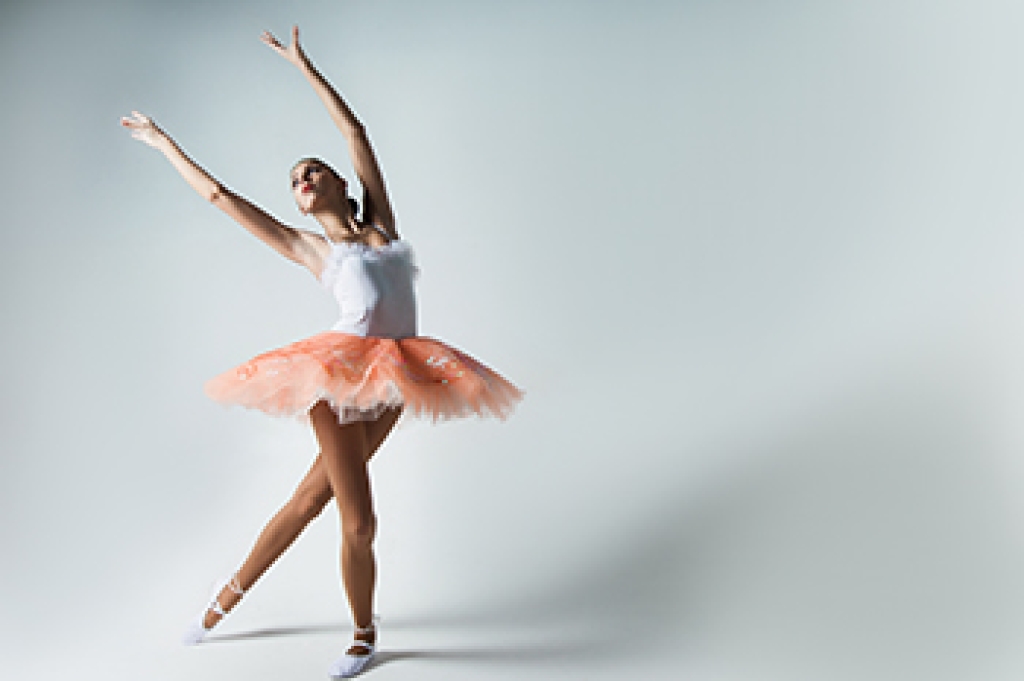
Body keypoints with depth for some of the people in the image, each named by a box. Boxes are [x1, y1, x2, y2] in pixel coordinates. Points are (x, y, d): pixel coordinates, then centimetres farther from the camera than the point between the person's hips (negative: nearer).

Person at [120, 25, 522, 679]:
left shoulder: (381, 222, 14)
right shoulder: (308, 248, 7)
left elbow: (356, 131, 14)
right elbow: (220, 195, 11)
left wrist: (305, 66, 17)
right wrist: (164, 142, 18)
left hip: (391, 383, 4)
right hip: (340, 374, -3)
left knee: (311, 497, 10)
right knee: (359, 521, -7)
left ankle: (231, 593, 27)